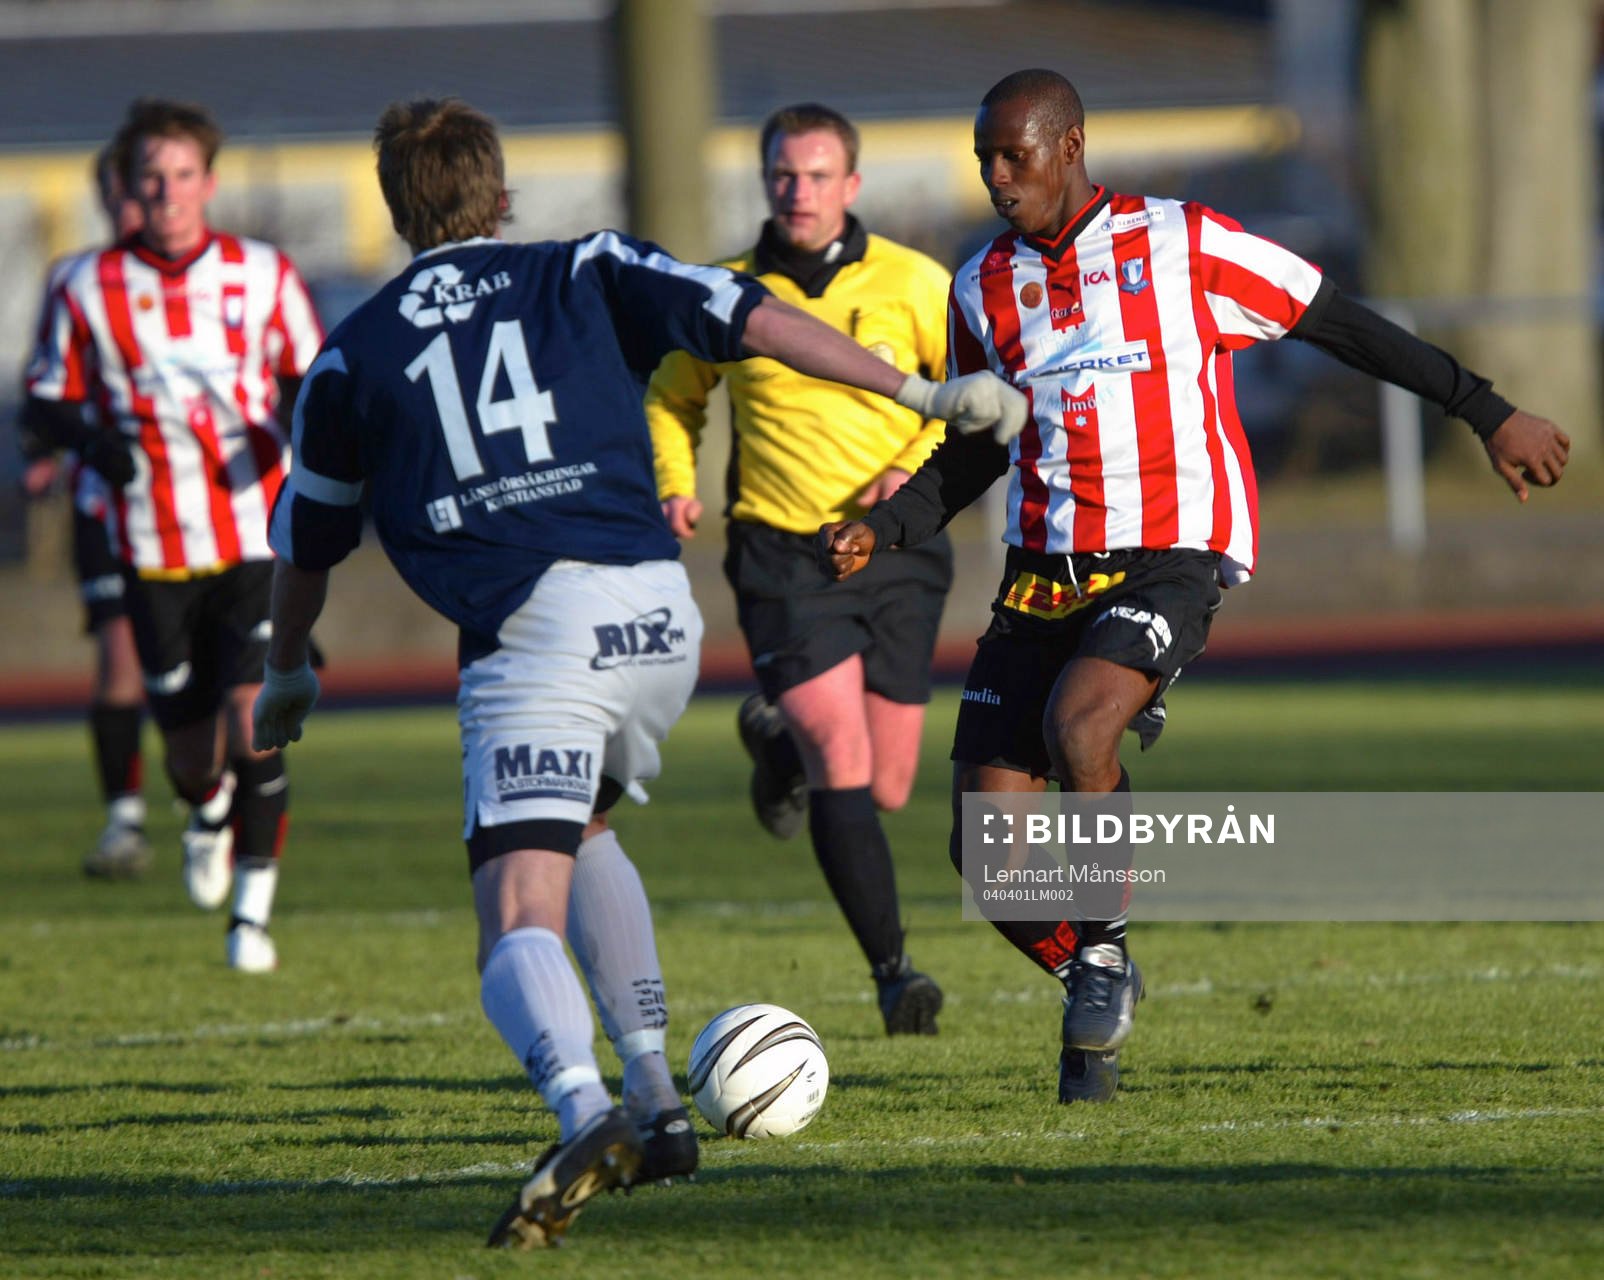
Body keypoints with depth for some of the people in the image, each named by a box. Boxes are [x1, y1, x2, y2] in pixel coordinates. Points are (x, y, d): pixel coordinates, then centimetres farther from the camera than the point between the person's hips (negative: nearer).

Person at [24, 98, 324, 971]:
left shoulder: (265, 276, 3)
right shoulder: (89, 290, 1)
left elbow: (310, 376, 12)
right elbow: (45, 398, 7)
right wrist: (90, 440, -14)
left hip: (259, 535, -1)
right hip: (155, 546, 1)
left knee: (254, 723, -15)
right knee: (189, 748, 4)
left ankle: (253, 912, -3)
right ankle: (209, 813, 42)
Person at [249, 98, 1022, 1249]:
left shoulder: (353, 355, 16)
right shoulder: (584, 274, 17)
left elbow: (308, 544, 28)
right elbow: (750, 317, 4)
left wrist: (288, 674, 46)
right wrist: (925, 392, 5)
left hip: (524, 628, -3)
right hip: (658, 613, 3)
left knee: (520, 923, -11)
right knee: (580, 828, 31)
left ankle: (585, 1112, -41)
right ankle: (658, 1105, 23)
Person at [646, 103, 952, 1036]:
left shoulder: (911, 284, -2)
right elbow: (674, 396, 17)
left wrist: (916, 467, -10)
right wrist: (674, 485, 0)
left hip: (894, 550, 2)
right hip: (783, 555, -2)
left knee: (885, 792, 6)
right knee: (842, 765, -18)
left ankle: (777, 742, 40)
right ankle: (892, 968, -12)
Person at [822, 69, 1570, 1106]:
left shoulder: (1182, 247, -3)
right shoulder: (985, 287, 12)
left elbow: (1340, 325, 3)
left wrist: (1491, 415, 5)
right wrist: (884, 531, 6)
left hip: (1165, 565, -5)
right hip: (1042, 578, 5)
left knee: (1076, 723, -34)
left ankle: (1106, 944, -9)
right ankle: (1093, 988, 21)